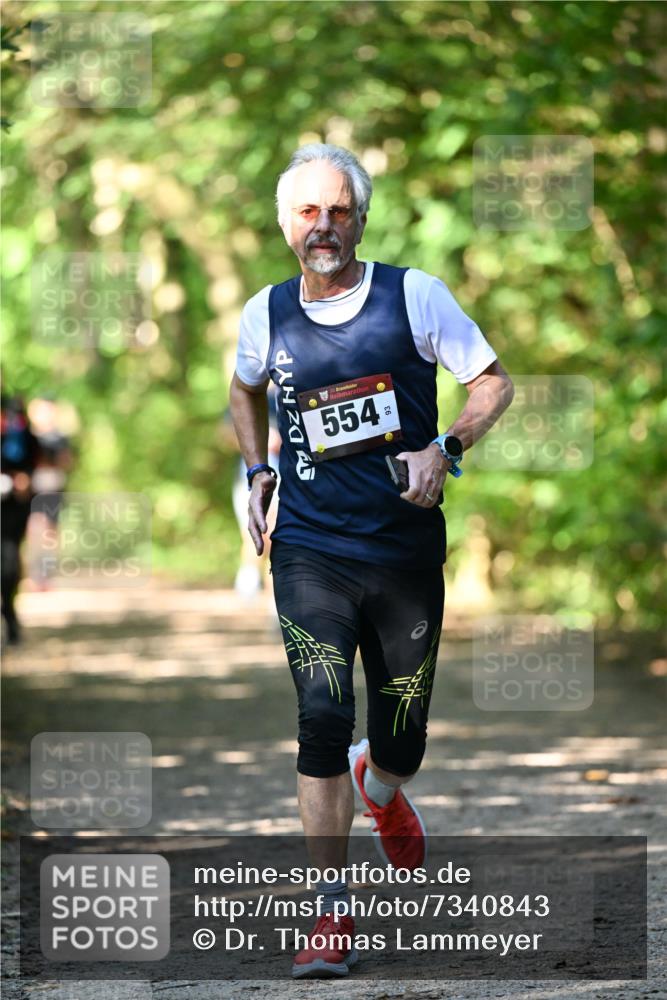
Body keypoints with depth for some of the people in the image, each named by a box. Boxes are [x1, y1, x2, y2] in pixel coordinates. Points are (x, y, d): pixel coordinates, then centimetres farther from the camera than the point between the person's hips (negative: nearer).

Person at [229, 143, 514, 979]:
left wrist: (445, 449, -15)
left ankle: (377, 784, 47)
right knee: (323, 717, -17)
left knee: (402, 742, 7)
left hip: (407, 550, 0)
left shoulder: (414, 295, -4)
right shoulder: (266, 314, 3)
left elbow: (493, 383, 1)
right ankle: (332, 910, -10)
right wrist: (257, 472, 10)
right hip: (311, 551, 0)